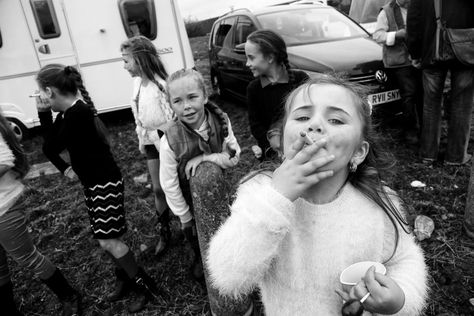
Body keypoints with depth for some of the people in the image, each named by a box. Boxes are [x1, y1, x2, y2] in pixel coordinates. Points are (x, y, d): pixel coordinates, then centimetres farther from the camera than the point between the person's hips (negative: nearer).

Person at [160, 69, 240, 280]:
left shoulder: (221, 122, -23)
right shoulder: (170, 140, -30)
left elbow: (234, 157, -16)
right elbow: (169, 185, -20)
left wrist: (204, 157, -32)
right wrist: (185, 217, -11)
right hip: (191, 199, -1)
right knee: (194, 234, 23)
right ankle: (199, 258, 57)